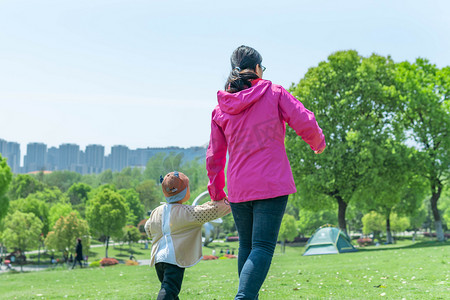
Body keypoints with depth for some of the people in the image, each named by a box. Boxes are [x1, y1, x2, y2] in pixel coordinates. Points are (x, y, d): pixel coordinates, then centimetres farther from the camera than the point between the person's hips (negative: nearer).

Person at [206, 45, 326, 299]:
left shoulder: (220, 108, 9)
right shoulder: (274, 93, -2)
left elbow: (214, 155, 13)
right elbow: (305, 122, -9)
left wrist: (216, 191, 24)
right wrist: (318, 143, 13)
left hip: (238, 189, 4)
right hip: (272, 184, -4)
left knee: (246, 246, 19)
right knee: (263, 247, -8)